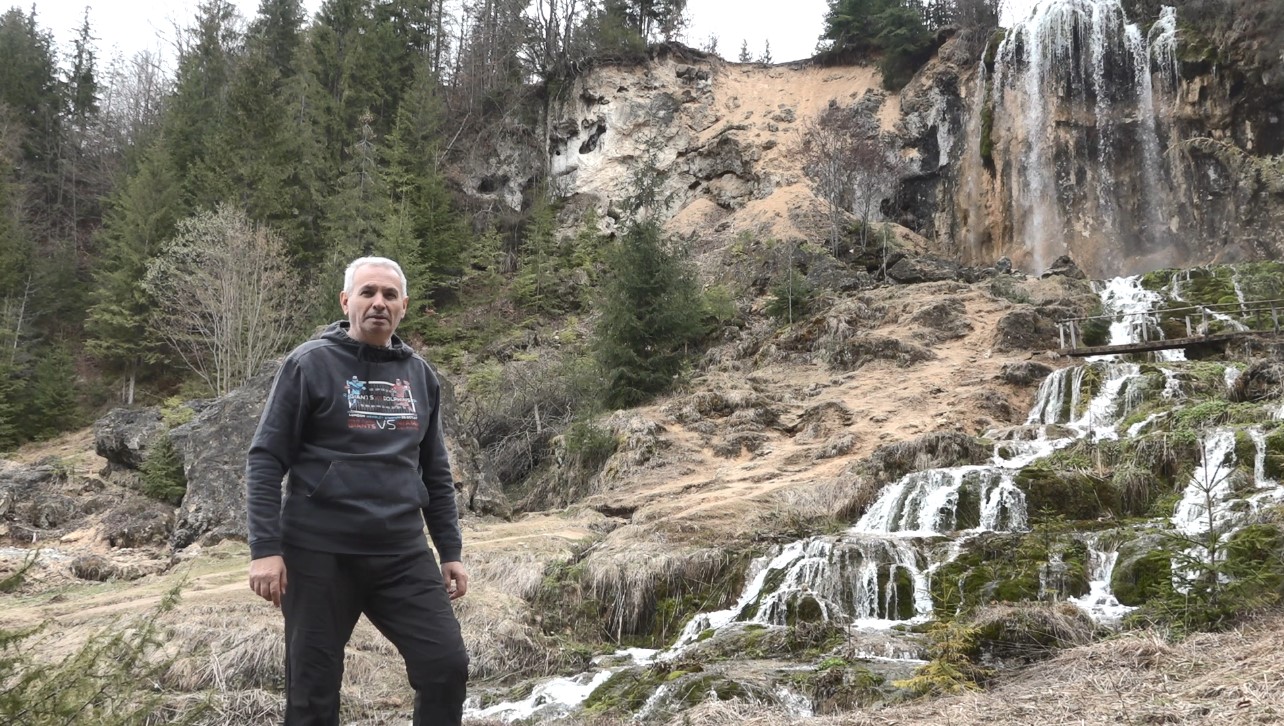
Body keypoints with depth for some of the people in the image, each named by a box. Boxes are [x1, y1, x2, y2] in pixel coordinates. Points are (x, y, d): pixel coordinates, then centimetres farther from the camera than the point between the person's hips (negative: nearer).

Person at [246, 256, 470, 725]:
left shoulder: (420, 375, 11)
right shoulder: (310, 364, -3)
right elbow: (265, 460, -6)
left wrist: (450, 551, 13)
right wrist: (265, 549, -14)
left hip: (403, 554, 4)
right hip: (320, 552, -4)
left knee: (447, 666, -5)